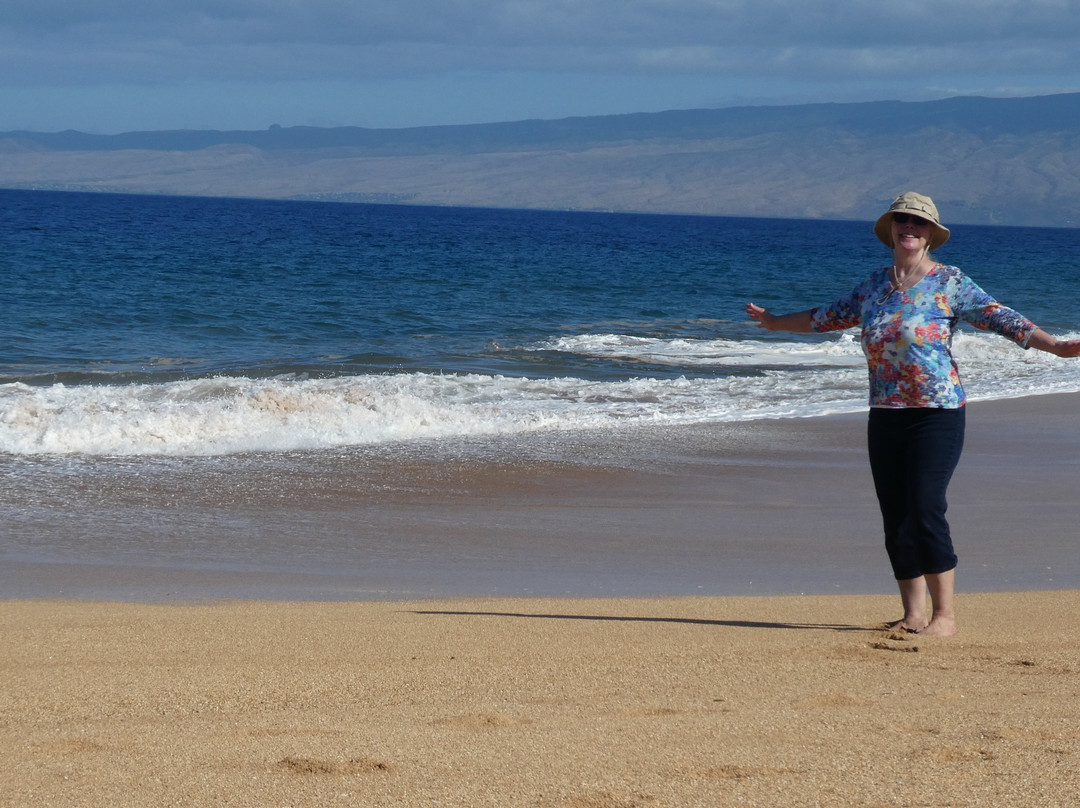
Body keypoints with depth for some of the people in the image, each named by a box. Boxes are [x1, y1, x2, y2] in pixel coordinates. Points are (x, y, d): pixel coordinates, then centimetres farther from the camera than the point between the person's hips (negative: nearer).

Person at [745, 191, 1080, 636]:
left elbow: (999, 318, -10)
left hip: (937, 412, -5)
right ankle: (913, 614, 13)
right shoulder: (875, 284, 12)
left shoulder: (949, 282, -3)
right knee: (895, 518, 4)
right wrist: (775, 322, 38)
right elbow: (829, 317, 28)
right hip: (885, 416, 5)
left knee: (925, 509, -14)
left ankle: (944, 613, -6)